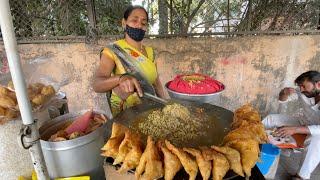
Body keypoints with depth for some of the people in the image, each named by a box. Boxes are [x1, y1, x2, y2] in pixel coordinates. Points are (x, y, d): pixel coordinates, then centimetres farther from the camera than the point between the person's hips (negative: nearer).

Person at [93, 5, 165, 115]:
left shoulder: (149, 51, 6)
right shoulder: (113, 50, -10)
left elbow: (156, 82, 11)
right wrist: (120, 78, -40)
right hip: (124, 113, -3)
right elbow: (97, 84, -22)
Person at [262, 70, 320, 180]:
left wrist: (295, 129, -48)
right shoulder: (303, 93, -17)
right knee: (271, 118, -4)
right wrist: (284, 93, -26)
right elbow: (282, 100, -2)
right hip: (302, 121, 6)